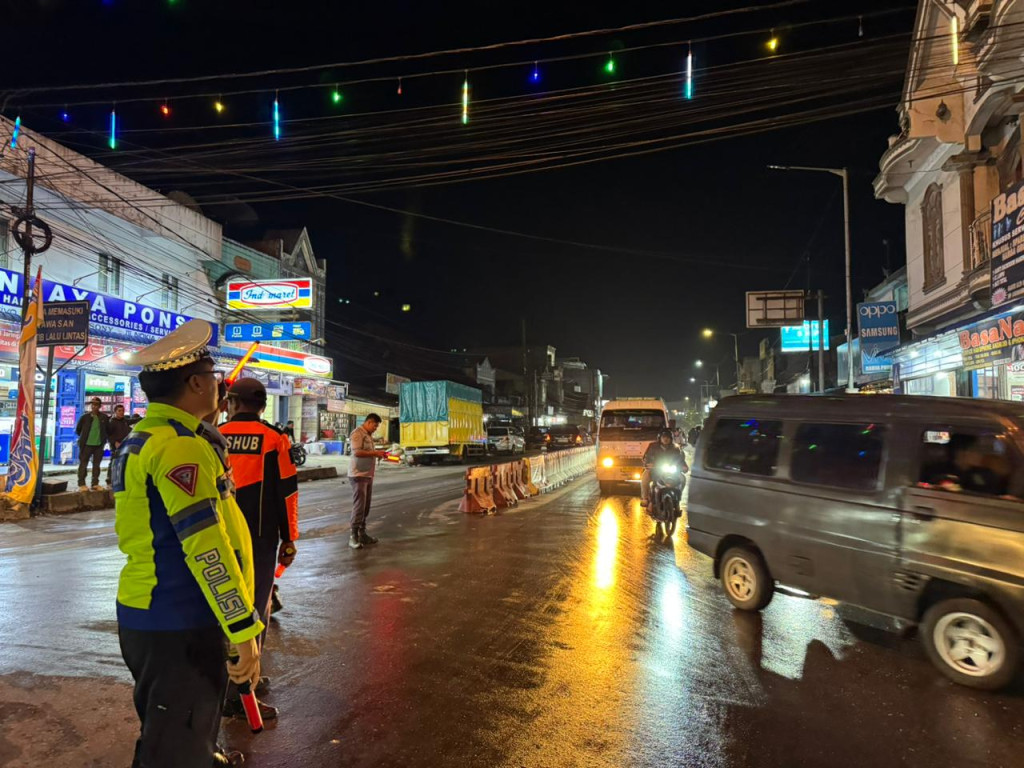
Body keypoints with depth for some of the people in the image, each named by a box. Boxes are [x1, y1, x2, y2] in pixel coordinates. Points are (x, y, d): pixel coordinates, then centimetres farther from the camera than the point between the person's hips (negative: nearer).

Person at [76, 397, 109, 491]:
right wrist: (83, 437, 8)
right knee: (83, 464, 3)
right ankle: (81, 484, 9)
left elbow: (107, 429, 14)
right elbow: (77, 429, 7)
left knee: (96, 465, 9)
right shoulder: (85, 417, -4)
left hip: (99, 444, 2)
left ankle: (95, 483, 16)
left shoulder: (104, 417, 0)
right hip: (86, 444, -2)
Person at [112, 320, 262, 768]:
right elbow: (205, 546, -26)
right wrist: (244, 630, -23)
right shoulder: (181, 445, -21)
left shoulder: (137, 440, 11)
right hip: (178, 623, -10)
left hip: (144, 613, 10)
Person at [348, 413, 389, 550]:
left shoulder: (368, 435, 18)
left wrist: (378, 453, 7)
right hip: (358, 475, -9)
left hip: (368, 475, 9)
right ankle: (353, 536, -5)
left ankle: (362, 533, 20)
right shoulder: (357, 433, -13)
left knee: (365, 506, 12)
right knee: (359, 506, -9)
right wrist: (375, 453, -20)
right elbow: (357, 452, -25)